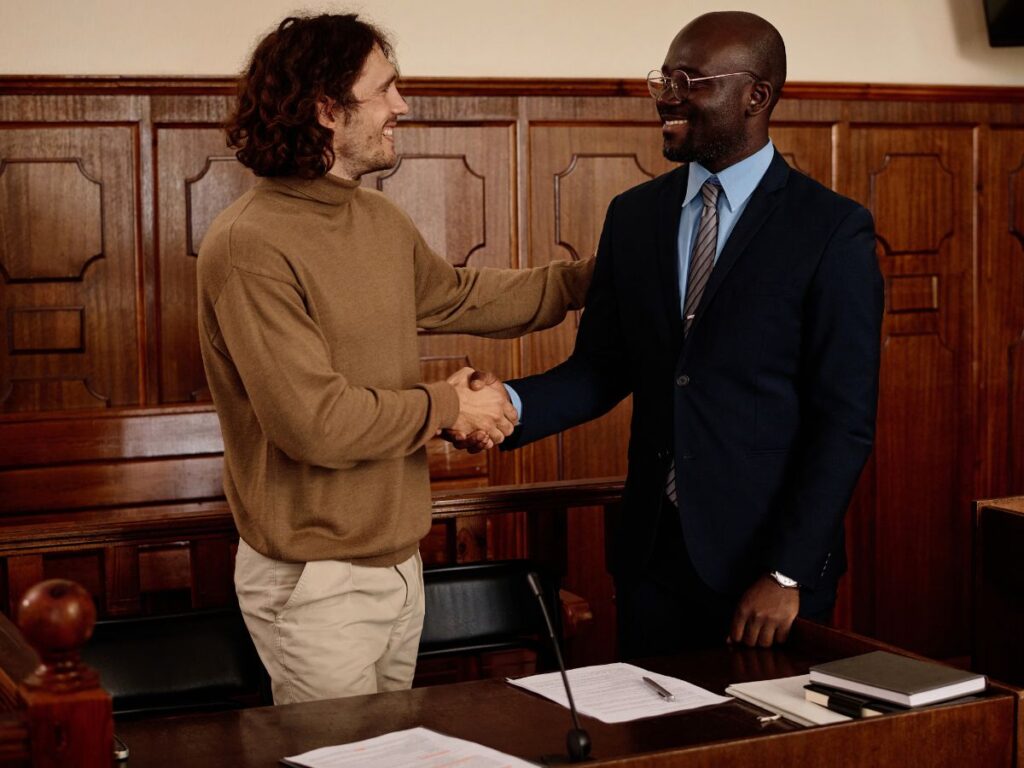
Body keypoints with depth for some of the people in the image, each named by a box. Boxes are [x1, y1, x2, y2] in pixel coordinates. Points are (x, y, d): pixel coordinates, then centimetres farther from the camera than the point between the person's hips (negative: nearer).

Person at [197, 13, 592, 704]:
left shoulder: (381, 221, 6)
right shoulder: (250, 247, -21)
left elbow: (458, 297, 24)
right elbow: (315, 421, -25)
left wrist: (593, 276, 22)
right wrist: (445, 405, -13)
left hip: (398, 562, 8)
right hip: (317, 584, -8)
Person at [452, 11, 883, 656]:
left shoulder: (833, 229, -9)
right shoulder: (634, 215, 7)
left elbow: (845, 420, -11)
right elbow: (602, 367, 8)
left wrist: (787, 575, -15)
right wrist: (508, 404, -12)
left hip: (767, 556, -4)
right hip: (653, 553, 4)